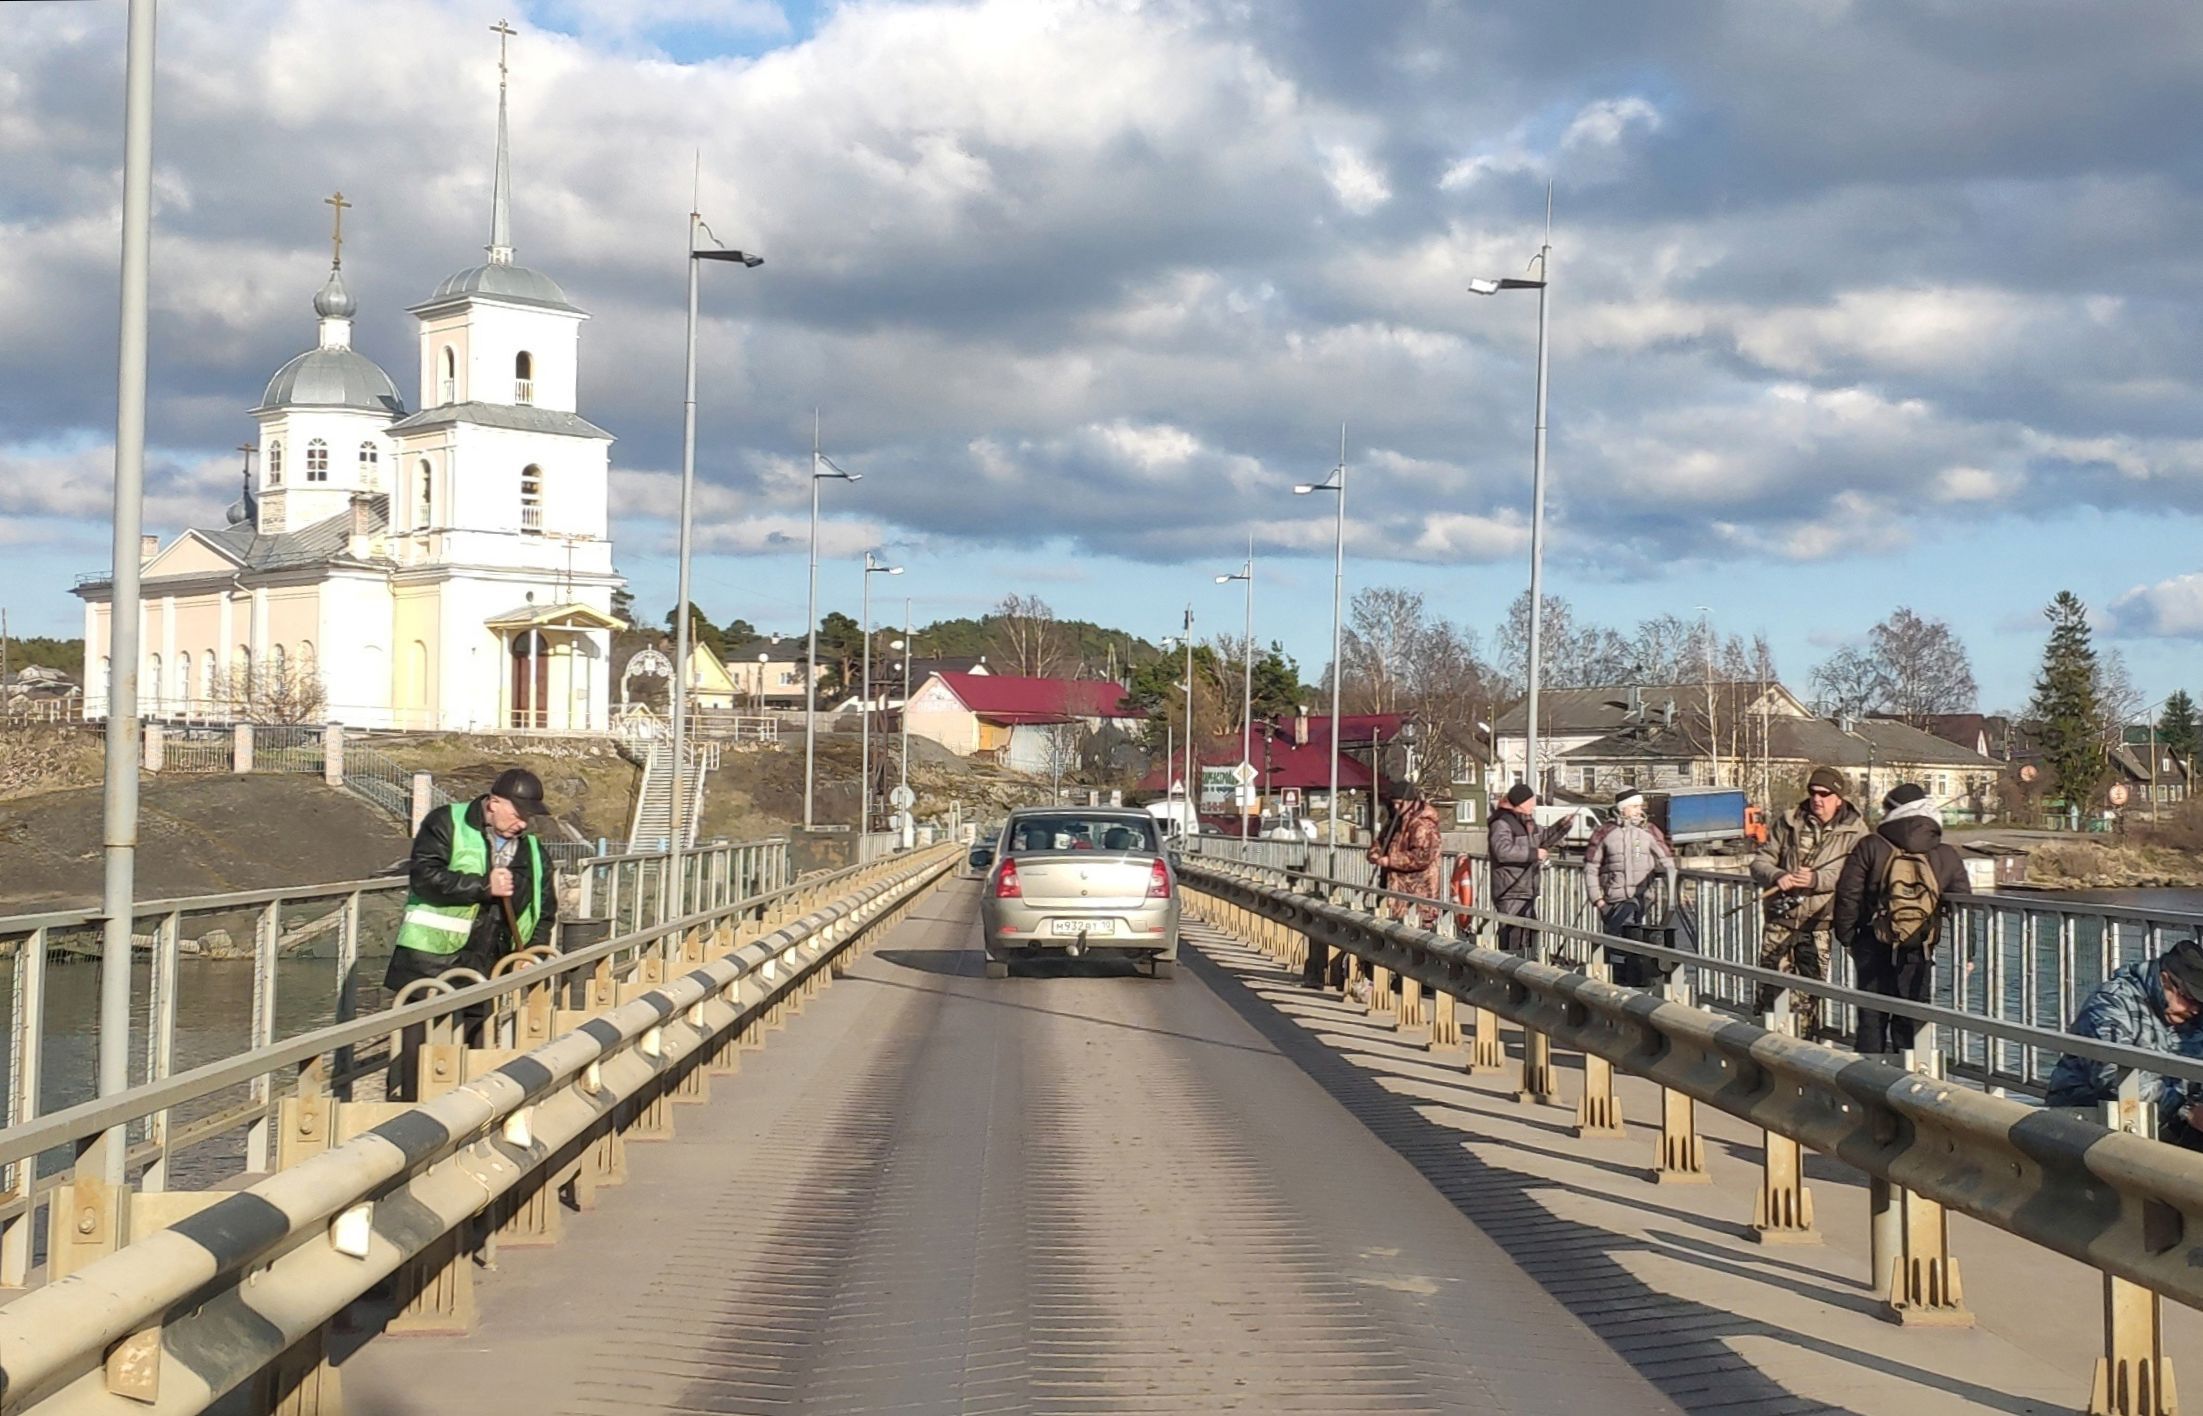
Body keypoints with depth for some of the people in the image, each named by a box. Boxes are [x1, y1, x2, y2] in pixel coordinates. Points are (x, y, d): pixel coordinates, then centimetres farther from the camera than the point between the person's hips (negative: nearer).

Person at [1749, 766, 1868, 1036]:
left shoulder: (1855, 831, 2)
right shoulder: (1788, 822, 8)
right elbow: (1759, 861, 7)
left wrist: (1817, 880, -24)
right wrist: (1777, 876, -14)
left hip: (1818, 925, -2)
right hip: (1780, 920, 2)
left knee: (1808, 996, 1)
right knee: (1771, 990, 2)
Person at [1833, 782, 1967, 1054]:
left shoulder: (1870, 848, -7)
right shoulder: (1948, 857, -2)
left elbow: (1847, 895, -7)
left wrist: (1846, 936, 6)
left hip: (1872, 950, -1)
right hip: (1918, 954, 1)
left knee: (1871, 1018, 8)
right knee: (1909, 1021, 9)